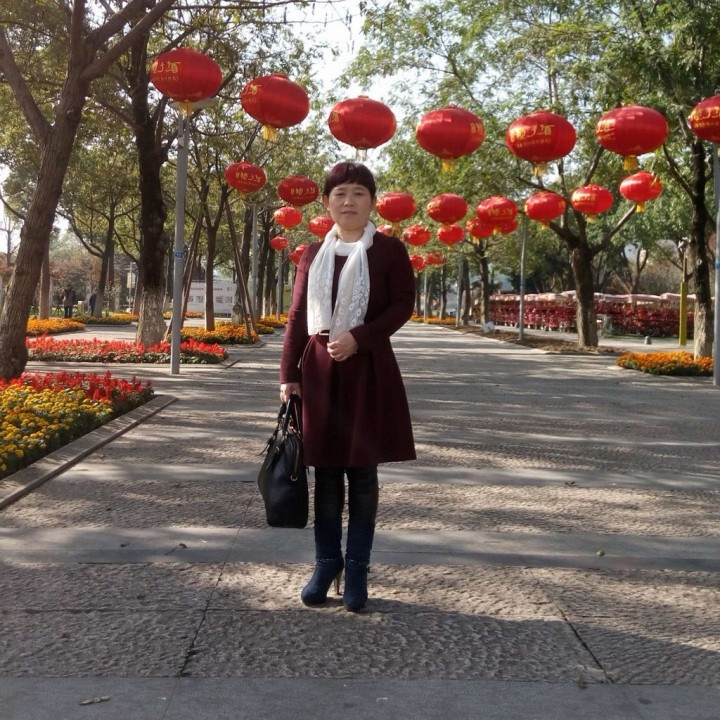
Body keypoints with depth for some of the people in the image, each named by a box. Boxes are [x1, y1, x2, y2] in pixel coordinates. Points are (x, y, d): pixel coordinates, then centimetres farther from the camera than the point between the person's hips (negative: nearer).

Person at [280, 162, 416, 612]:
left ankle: (357, 570, 12)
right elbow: (298, 318, 9)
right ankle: (327, 564, 17)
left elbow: (404, 305, -5)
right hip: (320, 371, 3)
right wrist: (289, 375, 3)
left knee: (363, 473, 2)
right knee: (326, 472, 7)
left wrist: (359, 338, -17)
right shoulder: (313, 255, 12)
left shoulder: (389, 250, 1)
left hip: (368, 371, -3)